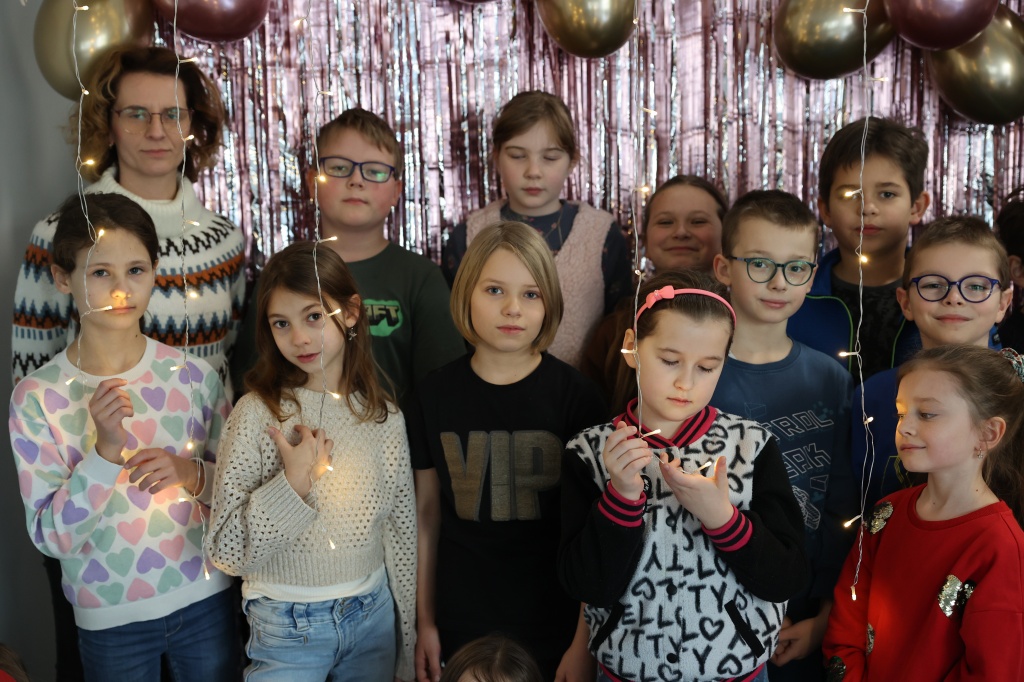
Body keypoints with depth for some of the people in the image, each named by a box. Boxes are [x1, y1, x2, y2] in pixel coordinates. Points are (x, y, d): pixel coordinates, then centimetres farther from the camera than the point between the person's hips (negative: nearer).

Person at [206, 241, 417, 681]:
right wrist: (293, 484, -24)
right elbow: (225, 553, -13)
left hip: (373, 617, 3)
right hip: (288, 627, -3)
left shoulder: (385, 419, -3)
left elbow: (402, 538, 3)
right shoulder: (258, 413, -12)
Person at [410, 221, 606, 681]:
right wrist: (425, 622, 7)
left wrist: (584, 640, -6)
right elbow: (427, 513, 5)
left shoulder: (575, 396, -9)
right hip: (460, 623, 2)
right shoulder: (436, 394, -3)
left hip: (553, 626, -1)